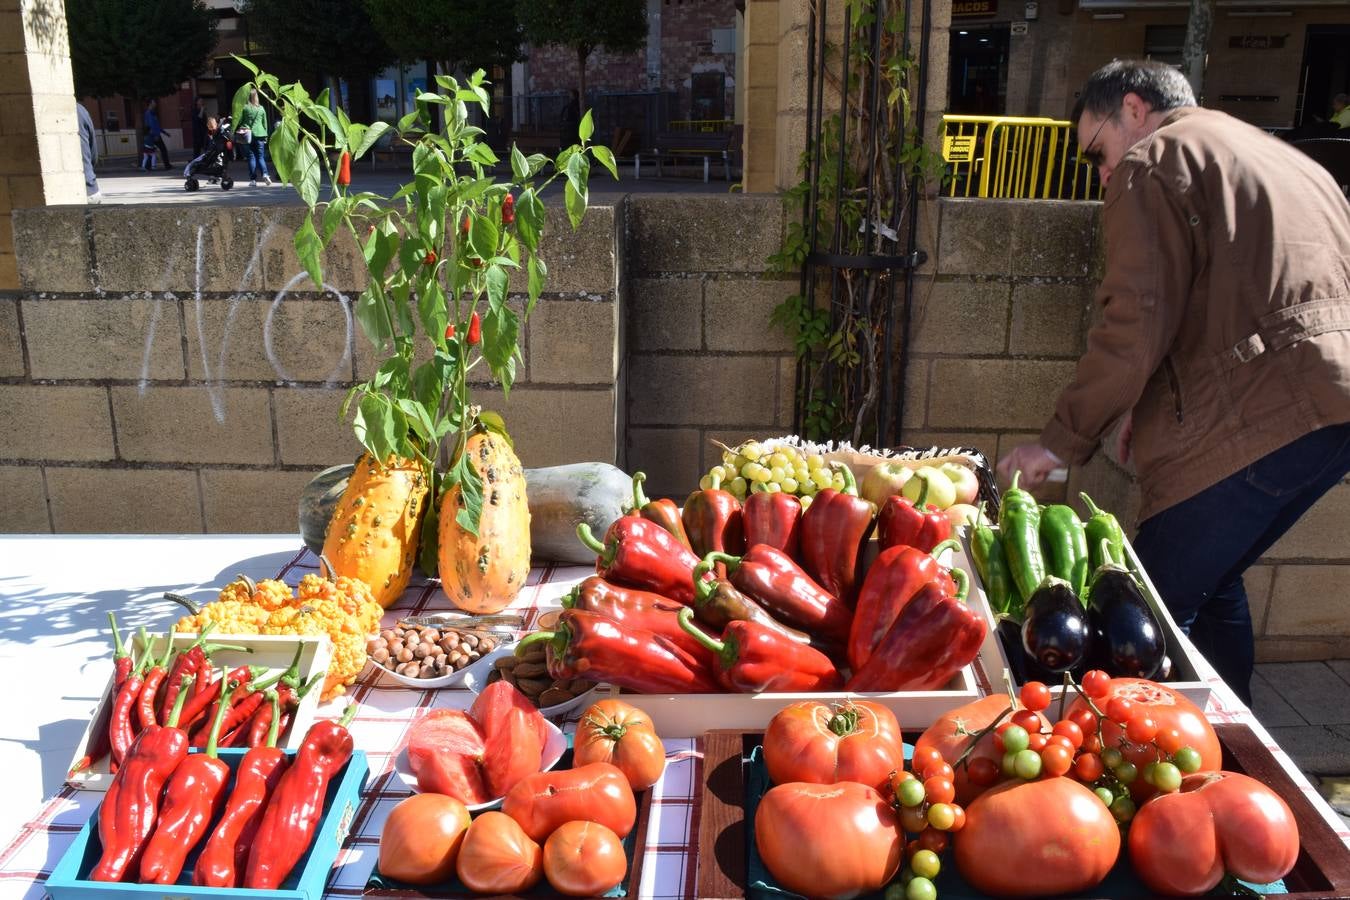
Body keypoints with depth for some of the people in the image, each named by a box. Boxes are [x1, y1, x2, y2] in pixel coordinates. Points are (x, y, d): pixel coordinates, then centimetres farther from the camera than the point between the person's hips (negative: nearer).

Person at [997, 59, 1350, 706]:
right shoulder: (1289, 161, 28)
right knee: (1210, 585, 21)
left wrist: (1063, 440, -7)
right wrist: (1155, 408, 23)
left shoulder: (1153, 165, -1)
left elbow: (1136, 325, -13)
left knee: (1156, 606, -3)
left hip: (1255, 421, -9)